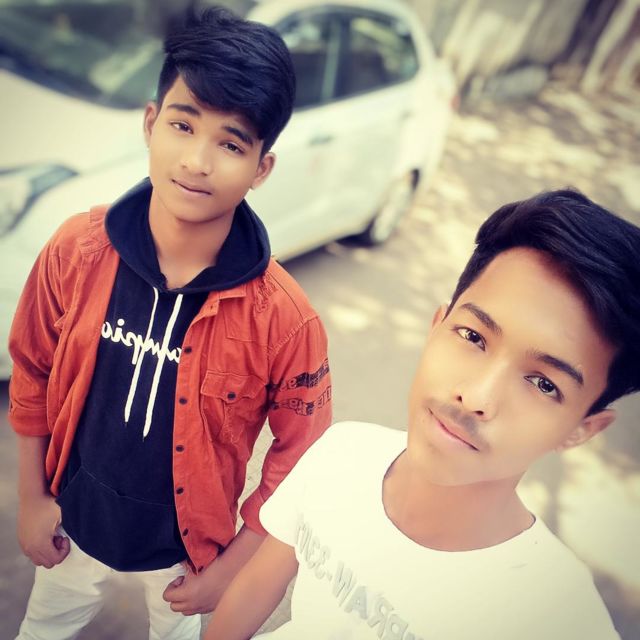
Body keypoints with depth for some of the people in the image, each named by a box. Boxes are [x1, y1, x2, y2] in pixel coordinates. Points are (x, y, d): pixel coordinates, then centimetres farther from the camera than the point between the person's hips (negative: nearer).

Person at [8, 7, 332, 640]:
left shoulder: (285, 320, -30)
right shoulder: (76, 250, -22)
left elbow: (298, 452, -16)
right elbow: (32, 374, -7)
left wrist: (229, 568, -8)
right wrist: (32, 497, 1)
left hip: (185, 545, -2)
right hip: (73, 520, 2)